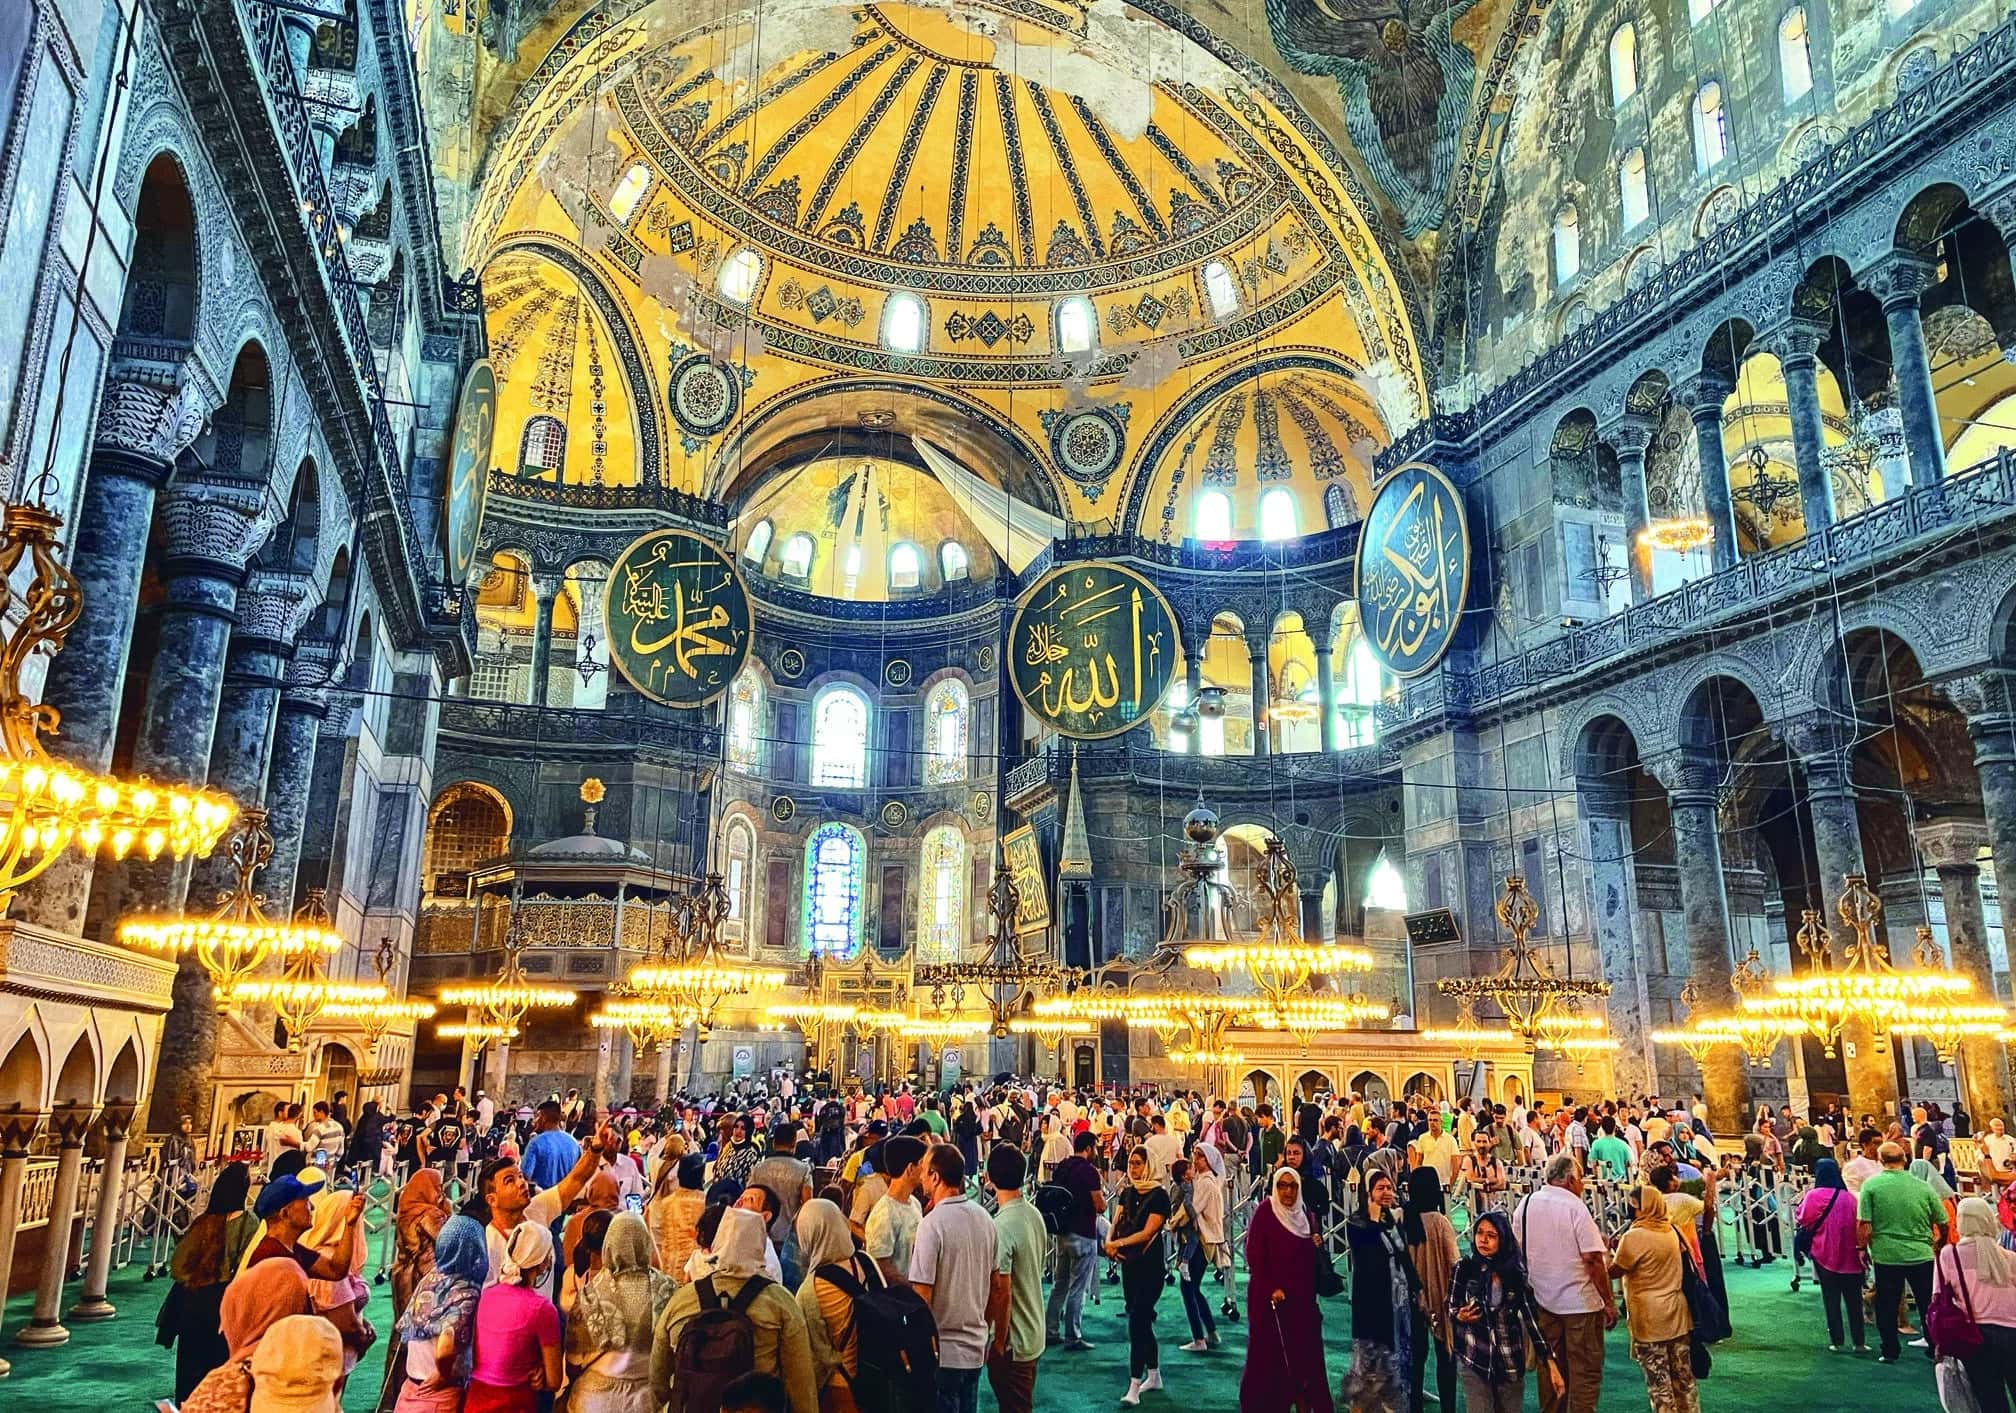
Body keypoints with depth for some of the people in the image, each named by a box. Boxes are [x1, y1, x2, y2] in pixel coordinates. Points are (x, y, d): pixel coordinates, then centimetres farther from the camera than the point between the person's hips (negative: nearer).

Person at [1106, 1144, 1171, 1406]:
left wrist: (1119, 1243, -21)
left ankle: (1134, 1387, -10)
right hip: (1129, 1263, 7)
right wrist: (1110, 1242, -17)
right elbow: (1116, 1223, 3)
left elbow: (1147, 1232, -18)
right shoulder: (1127, 1193, 9)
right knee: (1142, 1320, 15)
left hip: (1150, 1265, -7)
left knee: (1137, 1321, -11)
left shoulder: (1159, 1195, -12)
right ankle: (1154, 1376, 29)